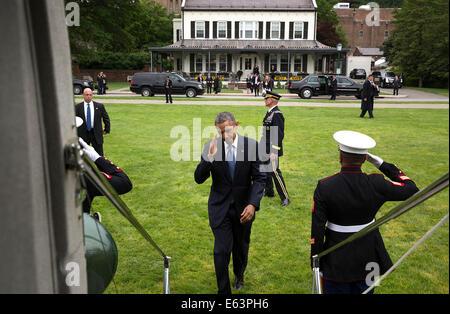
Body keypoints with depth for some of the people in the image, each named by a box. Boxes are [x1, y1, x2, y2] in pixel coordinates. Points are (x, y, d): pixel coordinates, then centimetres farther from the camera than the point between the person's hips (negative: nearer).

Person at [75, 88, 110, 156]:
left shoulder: (99, 106, 1)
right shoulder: (78, 107, -1)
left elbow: (106, 118, 9)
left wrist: (107, 130, 8)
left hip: (96, 134, 0)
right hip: (83, 134, 0)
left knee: (99, 155, 5)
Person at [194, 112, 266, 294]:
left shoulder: (252, 145, -10)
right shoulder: (211, 147, -9)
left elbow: (259, 178, -8)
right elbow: (198, 179, -12)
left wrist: (253, 204, -21)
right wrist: (209, 157, -28)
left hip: (243, 208, 1)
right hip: (220, 208, -1)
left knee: (241, 248, 20)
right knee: (221, 251, -5)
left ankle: (239, 275, 51)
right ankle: (223, 290, 16)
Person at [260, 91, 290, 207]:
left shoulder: (277, 114, -18)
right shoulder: (270, 112, 12)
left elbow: (279, 135, -22)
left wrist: (274, 152, -24)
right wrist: (262, 146, 22)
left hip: (272, 149, -10)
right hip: (265, 149, 10)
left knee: (274, 172, -8)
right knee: (265, 170, 19)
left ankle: (285, 198, -1)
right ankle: (269, 192, 35)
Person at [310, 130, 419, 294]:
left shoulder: (324, 187, -20)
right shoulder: (376, 184, -17)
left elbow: (317, 230, -15)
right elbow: (411, 190, -1)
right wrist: (382, 164, -1)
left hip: (336, 261, -2)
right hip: (368, 258, 2)